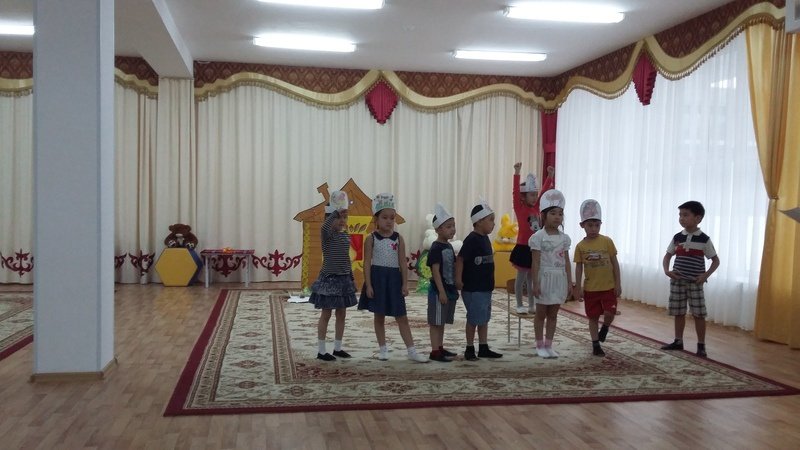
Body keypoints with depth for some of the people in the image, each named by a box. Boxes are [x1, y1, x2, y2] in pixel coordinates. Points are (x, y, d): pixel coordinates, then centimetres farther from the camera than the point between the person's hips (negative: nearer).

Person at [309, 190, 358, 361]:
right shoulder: (327, 233, -13)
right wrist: (337, 209, -35)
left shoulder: (345, 235, 9)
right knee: (326, 314, 1)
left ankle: (337, 348, 24)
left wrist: (351, 277, 17)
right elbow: (325, 225, -40)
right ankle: (321, 351, 10)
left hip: (344, 278, 7)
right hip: (329, 278, -7)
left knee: (341, 314, 12)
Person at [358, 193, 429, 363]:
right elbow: (367, 263, -5)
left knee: (402, 317, 3)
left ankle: (411, 351, 5)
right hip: (377, 278, -1)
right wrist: (368, 285, -10)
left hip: (394, 278, 2)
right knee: (379, 316, 8)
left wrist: (405, 283, -3)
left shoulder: (398, 238, 2)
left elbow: (403, 262, 1)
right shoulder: (371, 238, -3)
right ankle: (383, 349, 20)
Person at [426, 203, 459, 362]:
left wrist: (455, 288, 18)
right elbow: (435, 271, -18)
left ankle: (440, 348, 25)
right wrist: (441, 291, -21)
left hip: (449, 289, 8)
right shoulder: (436, 248, -15)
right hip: (438, 290, -8)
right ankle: (435, 351, 2)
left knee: (442, 322, 16)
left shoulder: (449, 246, 11)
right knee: (436, 322, -2)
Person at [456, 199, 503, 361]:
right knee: (474, 319, 1)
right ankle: (470, 349, 13)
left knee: (484, 318, 15)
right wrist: (458, 280, -22)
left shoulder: (485, 239, 9)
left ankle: (483, 348, 24)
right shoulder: (472, 240, -17)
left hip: (486, 287, 9)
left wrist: (490, 281, 16)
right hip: (473, 289, -9)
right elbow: (460, 259, -20)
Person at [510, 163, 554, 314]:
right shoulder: (520, 208, -10)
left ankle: (531, 305, 21)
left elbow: (544, 191, 10)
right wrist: (517, 173, -30)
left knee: (531, 277, 13)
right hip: (523, 248, -6)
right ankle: (520, 305, 14)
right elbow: (516, 192, -21)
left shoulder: (536, 207, 6)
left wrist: (550, 176, 5)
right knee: (521, 277, 5)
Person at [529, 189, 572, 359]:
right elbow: (535, 262, -11)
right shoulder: (538, 237, -9)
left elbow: (566, 261, 9)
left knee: (553, 314, 9)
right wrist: (535, 283, -13)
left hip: (559, 278, 4)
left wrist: (569, 282, 6)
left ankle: (548, 345, 17)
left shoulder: (564, 238, 5)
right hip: (544, 277, -4)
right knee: (541, 313, 6)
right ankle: (540, 346, 15)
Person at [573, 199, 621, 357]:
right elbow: (579, 268, 1)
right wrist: (578, 288, -2)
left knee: (610, 313, -10)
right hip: (590, 288, 1)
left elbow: (615, 263, 0)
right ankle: (596, 345, 21)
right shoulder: (580, 246, -3)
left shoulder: (607, 241, -5)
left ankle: (604, 328, 24)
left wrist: (618, 284, -3)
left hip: (608, 286, -1)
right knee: (593, 317, 8)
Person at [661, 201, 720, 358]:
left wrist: (706, 275, -12)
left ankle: (701, 345, 8)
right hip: (677, 281, 4)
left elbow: (716, 260, 0)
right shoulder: (677, 237, 3)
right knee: (678, 313, 11)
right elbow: (668, 256, 13)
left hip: (695, 282, -3)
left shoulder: (704, 239, -6)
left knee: (698, 314, -2)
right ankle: (678, 341, 22)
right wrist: (667, 270, -4)